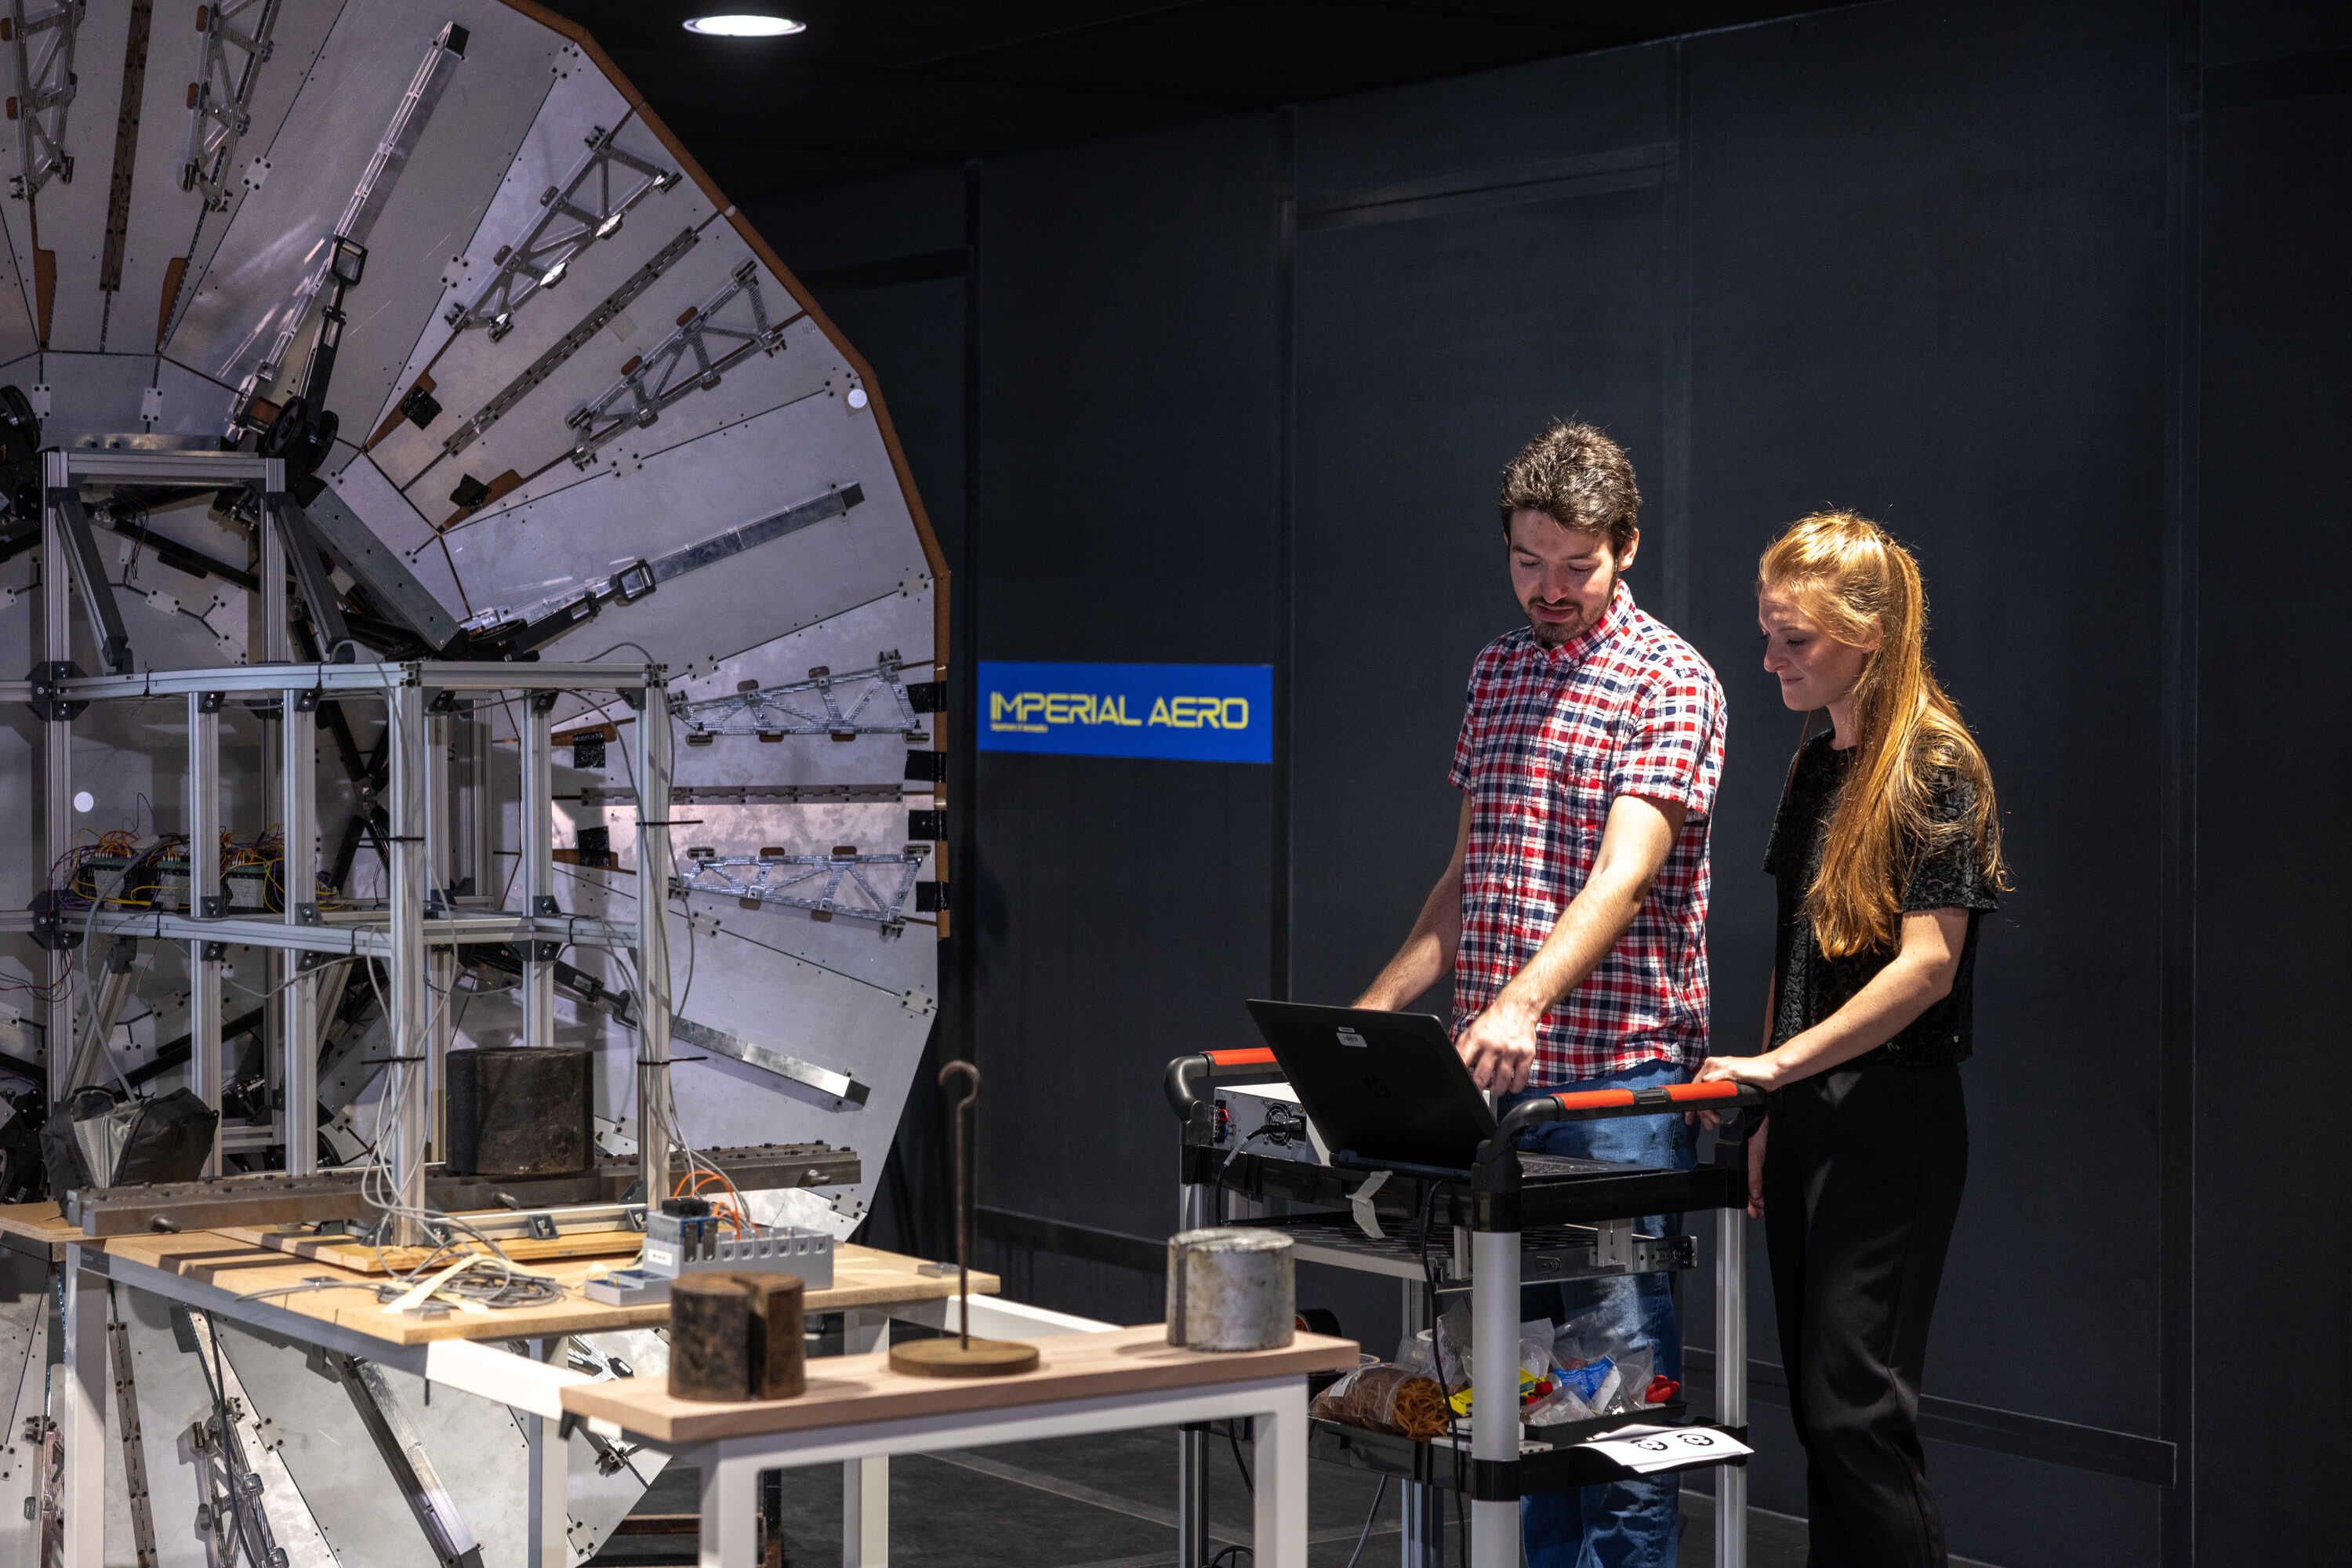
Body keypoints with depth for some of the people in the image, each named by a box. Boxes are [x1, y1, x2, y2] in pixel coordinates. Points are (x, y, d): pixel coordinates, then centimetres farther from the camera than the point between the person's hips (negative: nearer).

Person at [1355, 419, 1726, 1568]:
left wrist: (1522, 1003, -35)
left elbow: (1624, 876, -21)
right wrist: (1376, 1009, 13)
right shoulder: (1497, 670, 15)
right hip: (1493, 1074, 7)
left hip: (1618, 1076, -7)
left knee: (1619, 1346, -4)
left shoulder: (1670, 684, -8)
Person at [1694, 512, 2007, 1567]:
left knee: (1854, 1404, -11)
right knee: (1817, 1403, 9)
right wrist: (1771, 1117, 16)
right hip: (1808, 1116, 8)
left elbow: (1927, 965, -18)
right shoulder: (1816, 765, 14)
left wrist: (1781, 1060, -23)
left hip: (1893, 1121, -8)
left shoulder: (1934, 766, -10)